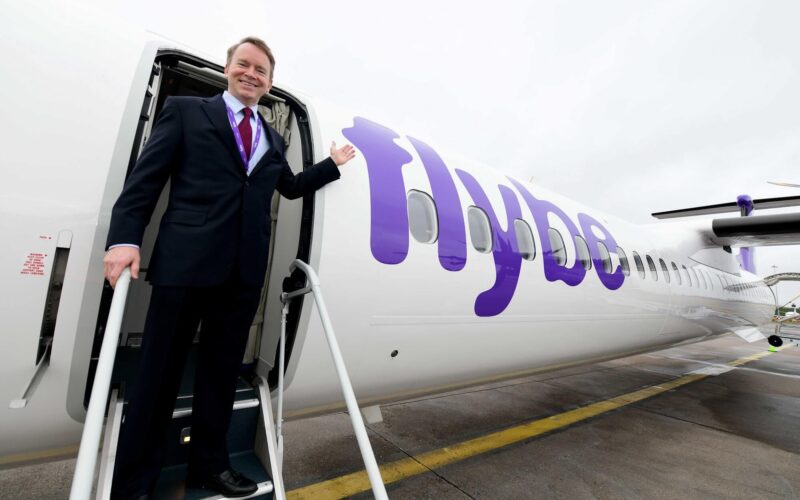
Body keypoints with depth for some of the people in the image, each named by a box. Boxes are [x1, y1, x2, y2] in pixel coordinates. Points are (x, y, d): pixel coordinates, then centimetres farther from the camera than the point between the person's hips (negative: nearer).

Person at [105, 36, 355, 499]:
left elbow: (292, 187, 29)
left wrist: (333, 164, 28)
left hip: (245, 268, 4)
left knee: (223, 369, 13)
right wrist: (126, 237, -10)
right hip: (185, 259, -3)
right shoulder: (185, 110, 8)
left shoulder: (272, 139, 20)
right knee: (160, 369, 8)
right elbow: (146, 177, 1)